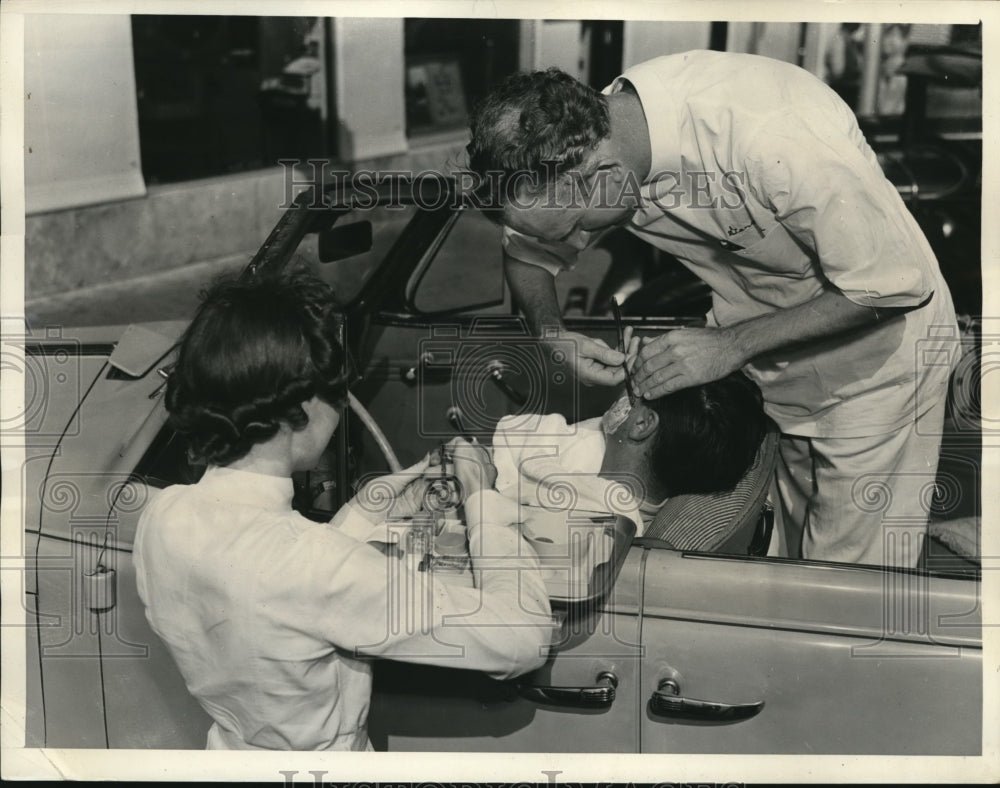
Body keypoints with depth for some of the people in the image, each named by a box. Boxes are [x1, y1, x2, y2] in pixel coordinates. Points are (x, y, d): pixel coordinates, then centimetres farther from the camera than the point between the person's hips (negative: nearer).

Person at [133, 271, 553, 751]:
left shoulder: (162, 518, -13)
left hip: (233, 748, 6)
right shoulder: (303, 561, -36)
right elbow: (522, 636, -31)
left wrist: (365, 512, -1)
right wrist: (482, 496, -18)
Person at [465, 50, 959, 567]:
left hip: (875, 353, -5)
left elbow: (895, 286, -26)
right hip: (766, 356, 5)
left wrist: (734, 342, -28)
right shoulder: (591, 134, -17)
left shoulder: (775, 138, -36)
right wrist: (550, 331, -19)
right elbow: (525, 252, 2)